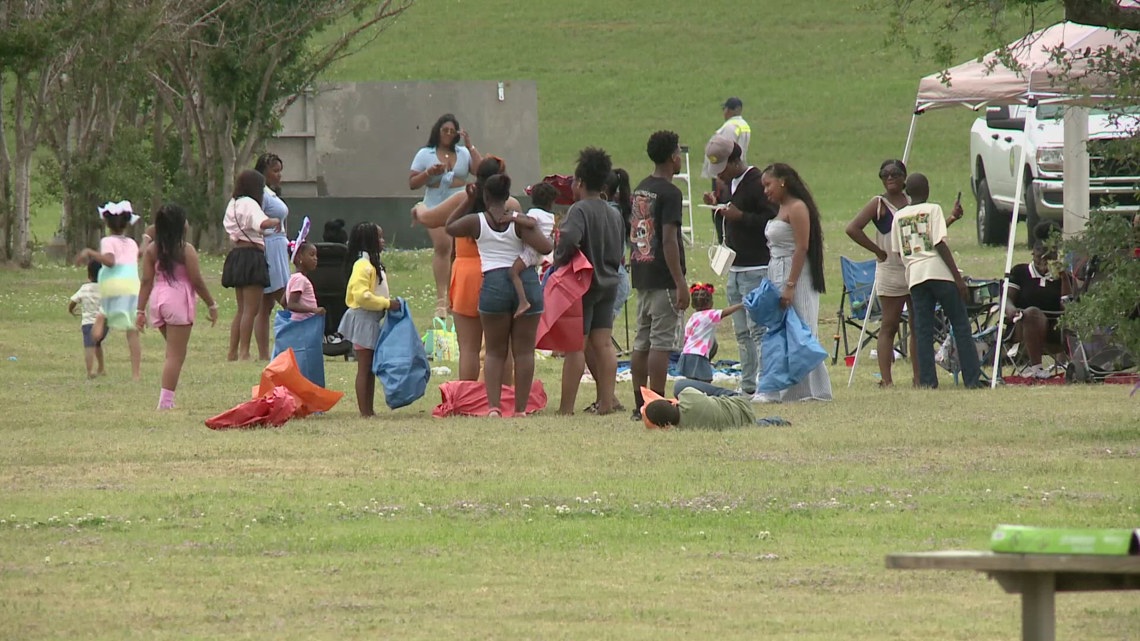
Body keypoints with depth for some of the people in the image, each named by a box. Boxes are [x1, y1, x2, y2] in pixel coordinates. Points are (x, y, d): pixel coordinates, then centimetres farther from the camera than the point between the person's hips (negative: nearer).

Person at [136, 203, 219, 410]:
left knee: (174, 353, 20)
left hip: (157, 300, 6)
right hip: (179, 300, -6)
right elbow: (197, 281, -8)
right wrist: (211, 305, 2)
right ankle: (165, 401, -10)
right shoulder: (186, 250, -9)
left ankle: (167, 399, 14)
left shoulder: (152, 250, 4)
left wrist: (141, 310, 4)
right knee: (175, 355, -3)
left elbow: (146, 281, 3)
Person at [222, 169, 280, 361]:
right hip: (251, 255, -9)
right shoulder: (249, 204, -12)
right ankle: (244, 352, -10)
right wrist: (275, 222, -8)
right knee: (251, 308, -7)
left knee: (242, 309, 16)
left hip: (236, 254, 9)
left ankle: (232, 352, 15)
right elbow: (263, 223, -29)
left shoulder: (233, 204, 15)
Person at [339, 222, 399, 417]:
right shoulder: (363, 265, -16)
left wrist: (389, 303, 9)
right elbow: (362, 296, -24)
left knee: (371, 370, 11)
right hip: (363, 320, -10)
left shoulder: (374, 265, 16)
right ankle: (364, 412, -6)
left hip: (373, 321, 10)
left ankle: (369, 410, 14)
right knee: (364, 368, -7)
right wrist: (387, 303, -19)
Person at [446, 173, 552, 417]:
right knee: (524, 351, 5)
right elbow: (546, 248, -10)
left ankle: (494, 406, -6)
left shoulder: (476, 222, 2)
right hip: (527, 282, 0)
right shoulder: (520, 222, -2)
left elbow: (450, 227, 21)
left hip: (493, 284, 0)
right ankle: (520, 408, 2)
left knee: (495, 351, 8)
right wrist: (533, 227, 4)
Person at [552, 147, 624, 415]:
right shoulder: (614, 215, 12)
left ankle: (567, 406, -4)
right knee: (603, 344, 7)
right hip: (608, 283, 7)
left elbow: (570, 240, -30)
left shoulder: (580, 210, -13)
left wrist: (559, 260, -14)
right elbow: (619, 253, 15)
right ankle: (606, 401, 2)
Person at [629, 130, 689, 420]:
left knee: (642, 342, 10)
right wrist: (680, 283, -19)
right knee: (661, 342, -7)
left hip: (641, 274, 8)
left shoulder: (640, 190, 13)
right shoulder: (669, 193, -13)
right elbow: (669, 240, -19)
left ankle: (640, 406, 13)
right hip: (663, 277, -8)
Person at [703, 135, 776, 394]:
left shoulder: (757, 183, -13)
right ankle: (748, 385, 15)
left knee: (758, 329, -10)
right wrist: (716, 208, 5)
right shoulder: (728, 185, 15)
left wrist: (741, 217, -24)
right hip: (735, 268, 9)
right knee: (741, 332, 11)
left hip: (756, 268, -9)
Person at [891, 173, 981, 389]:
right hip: (939, 272, -4)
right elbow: (940, 244, -9)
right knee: (960, 325, 1)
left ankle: (927, 380, -4)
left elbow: (898, 252, 13)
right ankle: (972, 377, -2)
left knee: (923, 330, 4)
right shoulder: (933, 210, -2)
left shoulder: (899, 217, 11)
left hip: (914, 274, 4)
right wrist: (958, 277, -10)